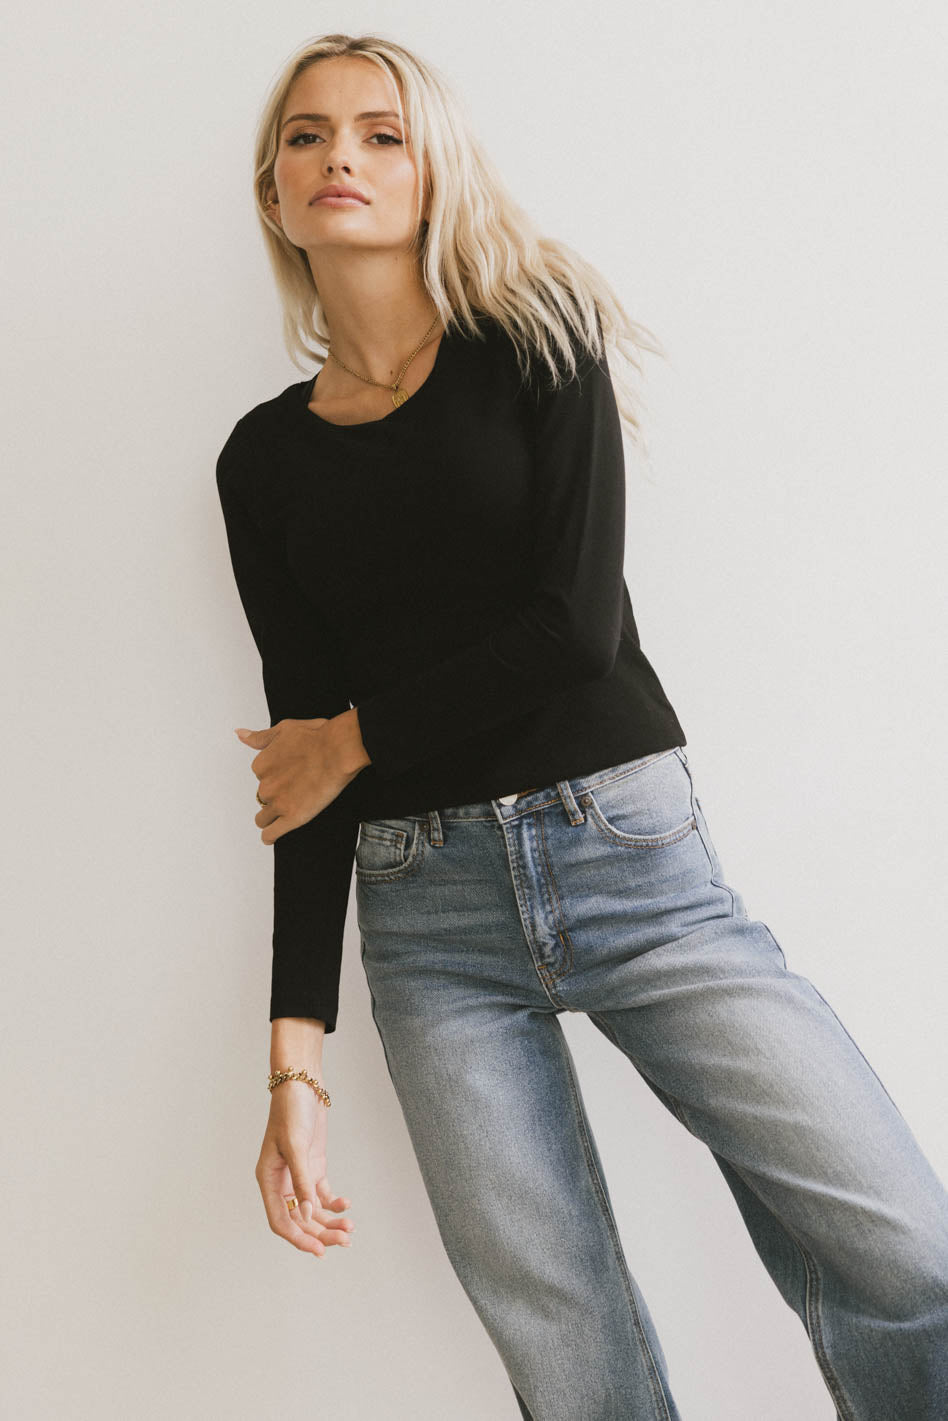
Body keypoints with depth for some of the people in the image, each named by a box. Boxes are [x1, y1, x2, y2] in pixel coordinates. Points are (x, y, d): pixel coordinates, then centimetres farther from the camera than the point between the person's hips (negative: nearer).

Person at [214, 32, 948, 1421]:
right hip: (429, 915, 2)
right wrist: (296, 1057, -1)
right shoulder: (265, 458, 10)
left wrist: (358, 735, 1)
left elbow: (579, 621, -8)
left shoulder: (532, 340, 5)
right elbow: (303, 752, 6)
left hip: (631, 854, -1)